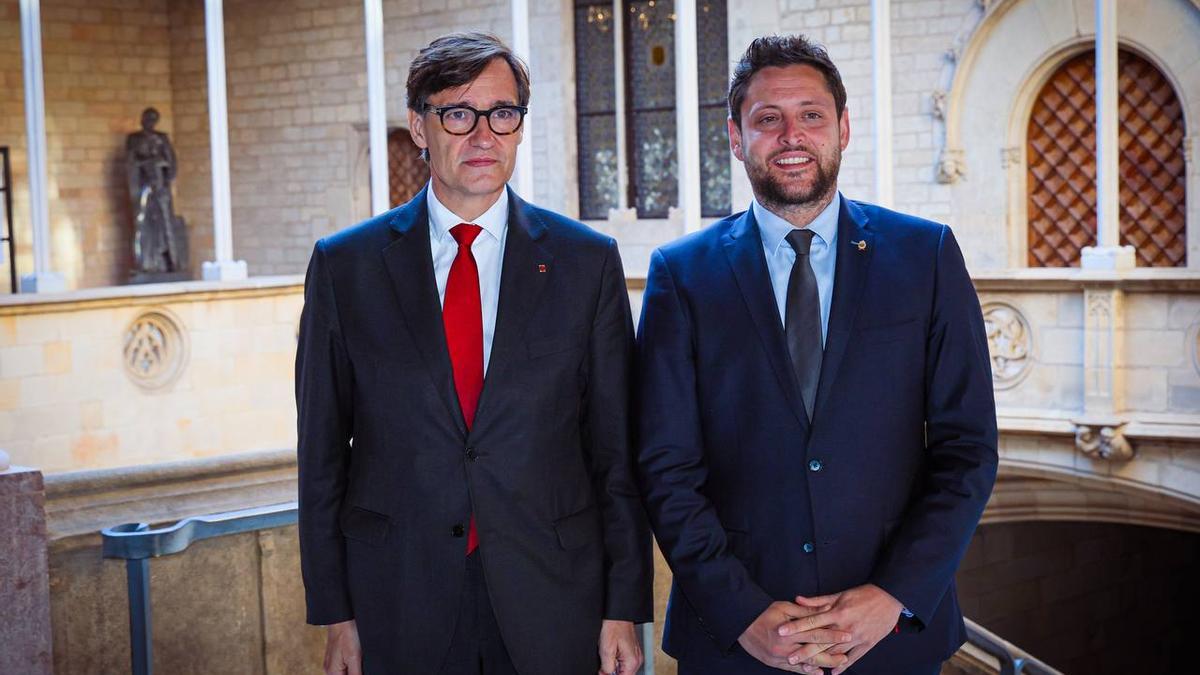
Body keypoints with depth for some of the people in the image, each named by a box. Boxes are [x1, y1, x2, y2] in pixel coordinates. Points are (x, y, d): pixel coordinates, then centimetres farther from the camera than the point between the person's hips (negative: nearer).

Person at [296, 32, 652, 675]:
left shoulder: (586, 260, 2)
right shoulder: (345, 265, 2)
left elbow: (617, 449, 1)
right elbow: (322, 450, 3)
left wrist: (624, 611, -2)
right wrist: (335, 614, 0)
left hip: (553, 606, 0)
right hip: (399, 614, 0)